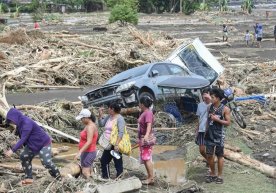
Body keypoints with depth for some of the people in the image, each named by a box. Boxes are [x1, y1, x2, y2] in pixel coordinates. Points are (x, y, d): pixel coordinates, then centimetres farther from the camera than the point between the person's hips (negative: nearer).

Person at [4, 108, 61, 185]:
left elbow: (23, 139, -35)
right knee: (24, 157, 3)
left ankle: (59, 178, 5)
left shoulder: (27, 123, -30)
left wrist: (12, 150, -38)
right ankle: (29, 178, 8)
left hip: (44, 143, -10)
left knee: (46, 162, -13)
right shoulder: (20, 123, -1)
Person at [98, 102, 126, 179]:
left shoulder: (119, 118, -14)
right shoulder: (109, 117, 11)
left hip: (115, 145, -9)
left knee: (118, 163, -3)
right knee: (104, 160, 17)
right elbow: (101, 124, 19)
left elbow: (121, 133, -21)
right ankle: (105, 177, 30)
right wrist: (100, 114, 6)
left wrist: (116, 144, -27)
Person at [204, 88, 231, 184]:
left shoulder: (225, 109, -9)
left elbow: (228, 123, -9)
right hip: (210, 134, 5)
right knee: (209, 155, 5)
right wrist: (206, 132, 12)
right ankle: (212, 174, 20)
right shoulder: (210, 107, 6)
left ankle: (220, 176, 13)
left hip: (219, 135, -4)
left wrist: (217, 119, -20)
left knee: (219, 156, 4)